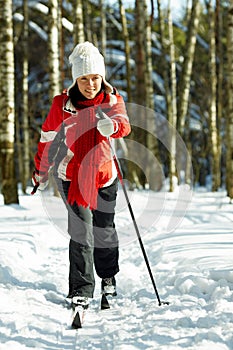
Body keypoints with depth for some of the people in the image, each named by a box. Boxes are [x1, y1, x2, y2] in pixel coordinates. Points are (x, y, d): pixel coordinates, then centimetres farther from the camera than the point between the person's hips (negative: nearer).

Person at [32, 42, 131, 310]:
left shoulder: (112, 99, -2)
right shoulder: (62, 103, -5)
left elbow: (124, 125, -21)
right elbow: (48, 138, 7)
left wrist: (112, 125, -45)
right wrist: (41, 172, 14)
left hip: (103, 173, 2)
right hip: (71, 174, -2)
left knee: (104, 230, 11)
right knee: (81, 228, -13)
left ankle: (108, 276, 37)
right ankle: (81, 288, -7)